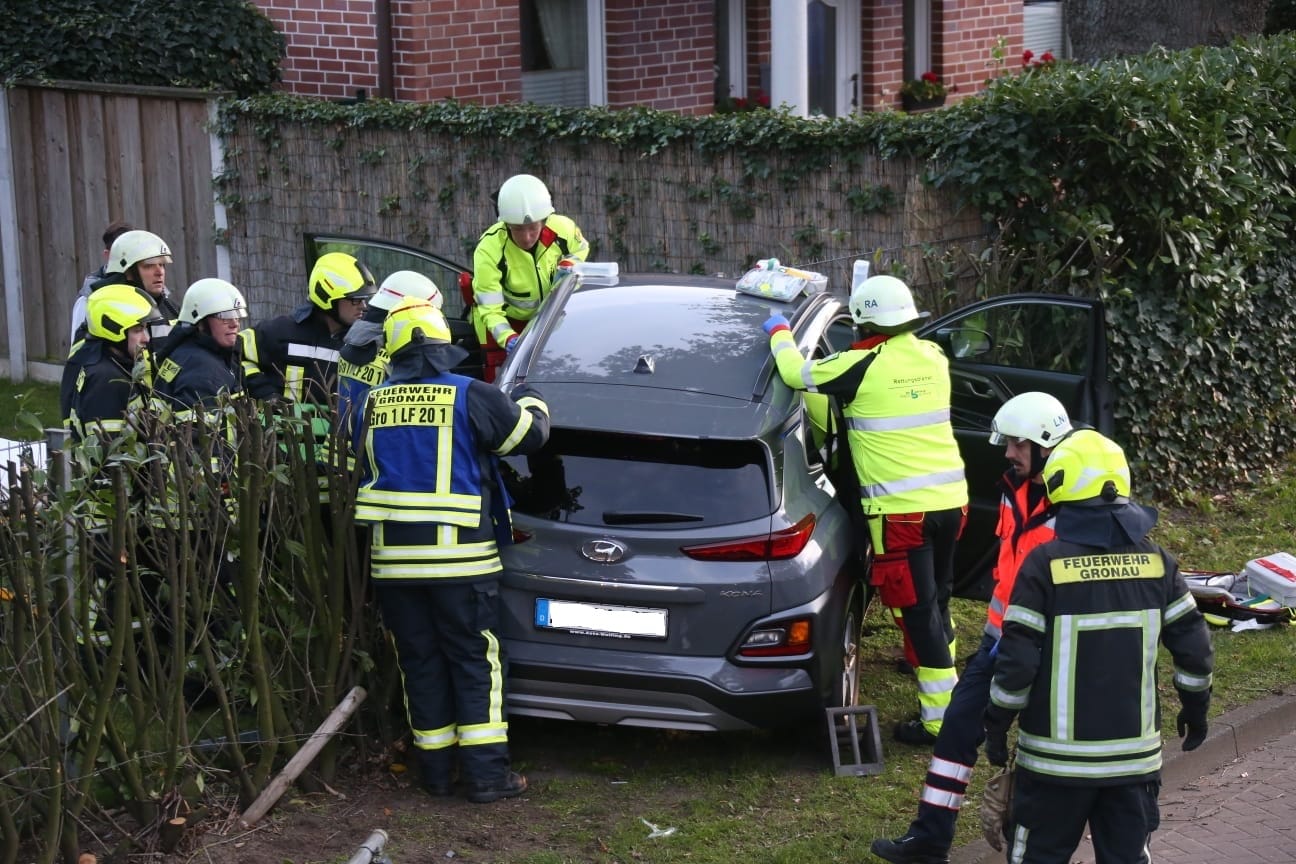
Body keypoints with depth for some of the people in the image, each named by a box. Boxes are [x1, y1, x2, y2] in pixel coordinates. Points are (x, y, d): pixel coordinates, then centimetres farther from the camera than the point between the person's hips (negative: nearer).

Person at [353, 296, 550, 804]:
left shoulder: (373, 404, 6)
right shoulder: (471, 397, -8)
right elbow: (530, 434, 2)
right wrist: (529, 400, 23)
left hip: (393, 559, 4)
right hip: (462, 557, -4)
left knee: (420, 664, 12)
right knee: (476, 664, 4)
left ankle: (436, 770, 17)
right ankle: (485, 774, 2)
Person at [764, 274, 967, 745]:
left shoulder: (864, 365, -13)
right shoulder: (933, 358, 6)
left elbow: (796, 372, -6)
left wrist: (779, 333, 13)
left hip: (902, 509, -7)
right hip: (950, 498, 7)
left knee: (917, 610, -2)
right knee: (936, 599, 22)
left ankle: (942, 718, -1)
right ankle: (939, 674, 39)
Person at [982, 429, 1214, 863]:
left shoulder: (1045, 565, -14)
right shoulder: (1156, 561, -2)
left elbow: (1017, 662, -14)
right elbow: (1194, 649, 1)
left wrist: (996, 725, 0)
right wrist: (1196, 708, 18)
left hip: (1058, 756, -3)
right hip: (1134, 755, 3)